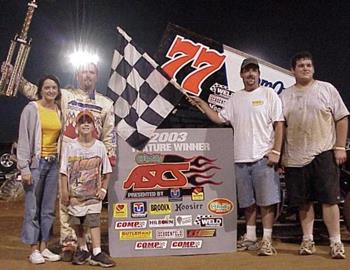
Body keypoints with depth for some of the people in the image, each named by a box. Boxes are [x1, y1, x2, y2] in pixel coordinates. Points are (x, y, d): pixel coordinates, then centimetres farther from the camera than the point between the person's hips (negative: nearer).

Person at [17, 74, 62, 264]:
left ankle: (44, 247, 18)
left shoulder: (59, 111, 9)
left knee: (48, 208, 9)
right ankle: (34, 250, 8)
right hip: (37, 162, -5)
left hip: (53, 163, 5)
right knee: (32, 208, -1)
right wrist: (24, 167, -13)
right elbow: (24, 139, -8)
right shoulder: (32, 108, -5)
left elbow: (61, 137, 10)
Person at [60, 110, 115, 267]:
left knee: (94, 221, -5)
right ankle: (82, 249, 26)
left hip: (94, 194, -1)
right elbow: (64, 172, -2)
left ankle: (96, 253, -2)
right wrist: (65, 192, -6)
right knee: (77, 223, 9)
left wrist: (103, 189, -1)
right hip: (75, 193, 1)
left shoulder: (100, 146, -1)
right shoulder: (71, 147, -3)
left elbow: (106, 171, 5)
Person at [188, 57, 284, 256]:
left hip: (263, 157, -5)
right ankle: (250, 237, 24)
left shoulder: (269, 94, 1)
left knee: (267, 200, -4)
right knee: (248, 202, 12)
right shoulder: (235, 99, 16)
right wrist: (202, 104, 7)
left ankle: (267, 241, 2)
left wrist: (276, 151, -12)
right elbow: (220, 119, 14)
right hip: (241, 159, 5)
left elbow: (279, 124, -4)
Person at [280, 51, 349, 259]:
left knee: (329, 199, -3)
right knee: (304, 201, 9)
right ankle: (308, 240, 19)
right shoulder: (285, 96, 10)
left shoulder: (327, 89, 4)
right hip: (296, 157, 3)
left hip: (324, 154, -2)